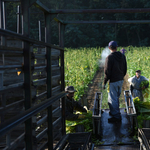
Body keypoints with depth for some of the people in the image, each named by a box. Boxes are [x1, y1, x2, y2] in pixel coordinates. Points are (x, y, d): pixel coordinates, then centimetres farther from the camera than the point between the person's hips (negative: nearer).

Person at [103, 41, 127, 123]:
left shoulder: (109, 57, -18)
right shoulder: (122, 56, 3)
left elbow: (107, 72, -18)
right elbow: (125, 69, 11)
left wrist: (104, 82, -9)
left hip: (113, 82, -8)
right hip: (120, 80, 8)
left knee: (112, 99, 1)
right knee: (116, 97, 22)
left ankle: (116, 116, 4)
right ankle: (114, 111, 36)